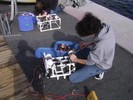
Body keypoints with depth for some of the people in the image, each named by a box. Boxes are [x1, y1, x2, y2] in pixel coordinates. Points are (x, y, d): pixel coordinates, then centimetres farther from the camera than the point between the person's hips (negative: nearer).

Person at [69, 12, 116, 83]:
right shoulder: (106, 27, -20)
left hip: (100, 65, -8)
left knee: (72, 78, -3)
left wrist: (75, 60, -8)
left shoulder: (100, 47, -42)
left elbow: (90, 62, -23)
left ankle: (98, 71, 6)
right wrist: (89, 44, -2)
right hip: (102, 58, 8)